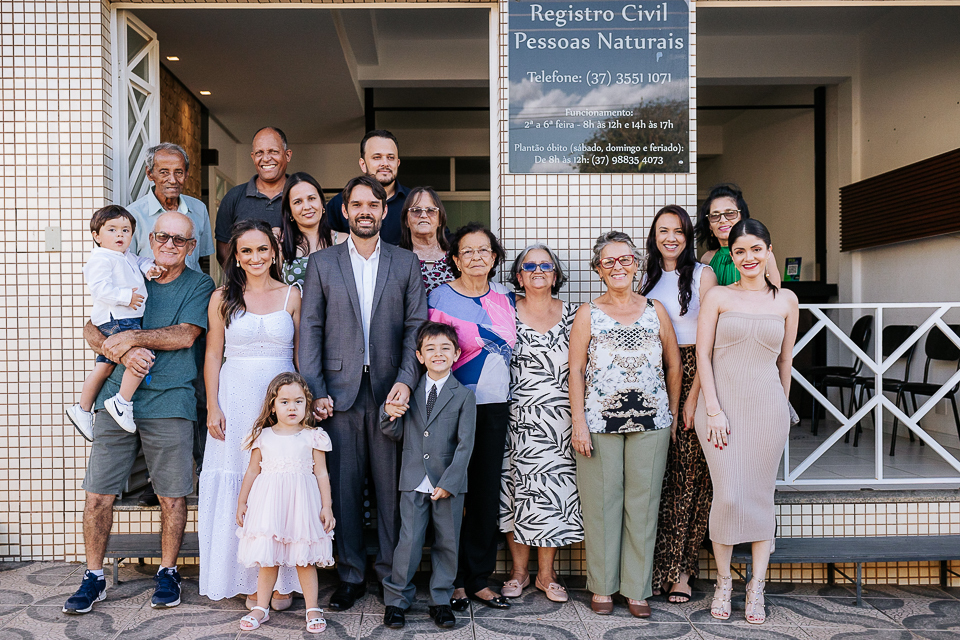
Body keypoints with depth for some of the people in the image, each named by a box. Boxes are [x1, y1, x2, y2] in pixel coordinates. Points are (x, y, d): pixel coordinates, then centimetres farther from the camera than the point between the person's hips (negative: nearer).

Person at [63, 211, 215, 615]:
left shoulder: (199, 286, 5)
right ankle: (93, 578, 19)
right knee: (97, 494, 3)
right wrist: (123, 352, -12)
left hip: (168, 404, -3)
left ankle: (167, 573, 21)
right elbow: (92, 330, 7)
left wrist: (132, 337, -12)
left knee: (172, 495, 4)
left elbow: (186, 335, -8)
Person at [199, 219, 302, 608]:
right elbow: (213, 355, 5)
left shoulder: (292, 296, 4)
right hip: (235, 399, 0)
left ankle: (283, 580, 13)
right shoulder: (223, 298, 5)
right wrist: (213, 408, -2)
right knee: (239, 488, 3)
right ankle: (249, 581, 16)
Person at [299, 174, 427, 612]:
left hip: (390, 390, 0)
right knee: (344, 486, 5)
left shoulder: (406, 263, 9)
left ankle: (392, 572, 18)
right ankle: (350, 575, 18)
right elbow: (310, 330, 4)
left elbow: (416, 327, 4)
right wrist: (315, 391, -4)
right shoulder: (321, 264, 8)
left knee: (391, 485, 5)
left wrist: (406, 380, -10)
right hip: (340, 391, 0)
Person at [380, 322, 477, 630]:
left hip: (448, 482, 0)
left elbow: (465, 444, -6)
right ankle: (396, 599, 17)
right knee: (409, 540, 1)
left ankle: (440, 599, 24)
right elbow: (396, 434, 11)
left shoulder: (464, 396, -1)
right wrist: (389, 414, -11)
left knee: (447, 541, 8)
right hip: (414, 481, 1)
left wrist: (449, 483, -13)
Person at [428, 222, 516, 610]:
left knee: (488, 491, 9)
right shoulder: (440, 297, -4)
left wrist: (506, 397, 14)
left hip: (496, 407, 4)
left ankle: (480, 578, 20)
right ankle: (455, 580, 15)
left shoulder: (505, 299, 10)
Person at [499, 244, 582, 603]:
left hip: (558, 419, 1)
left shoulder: (571, 315, 7)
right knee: (517, 489, 3)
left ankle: (546, 574, 17)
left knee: (555, 490, 3)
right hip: (518, 418, -1)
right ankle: (519, 571, 19)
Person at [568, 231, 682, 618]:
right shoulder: (588, 314, 4)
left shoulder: (655, 311, 9)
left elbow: (674, 364, 14)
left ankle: (637, 589, 17)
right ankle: (602, 587, 18)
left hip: (651, 422, 2)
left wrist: (673, 413, 10)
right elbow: (576, 370, 0)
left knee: (643, 503, 5)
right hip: (600, 422, -1)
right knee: (601, 503, 4)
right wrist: (579, 423, -6)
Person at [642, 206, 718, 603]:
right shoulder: (648, 279, 15)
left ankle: (682, 570, 11)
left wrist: (693, 395, -14)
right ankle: (654, 567, 13)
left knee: (689, 474, 0)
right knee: (655, 474, 2)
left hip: (692, 377, -4)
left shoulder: (703, 275, 0)